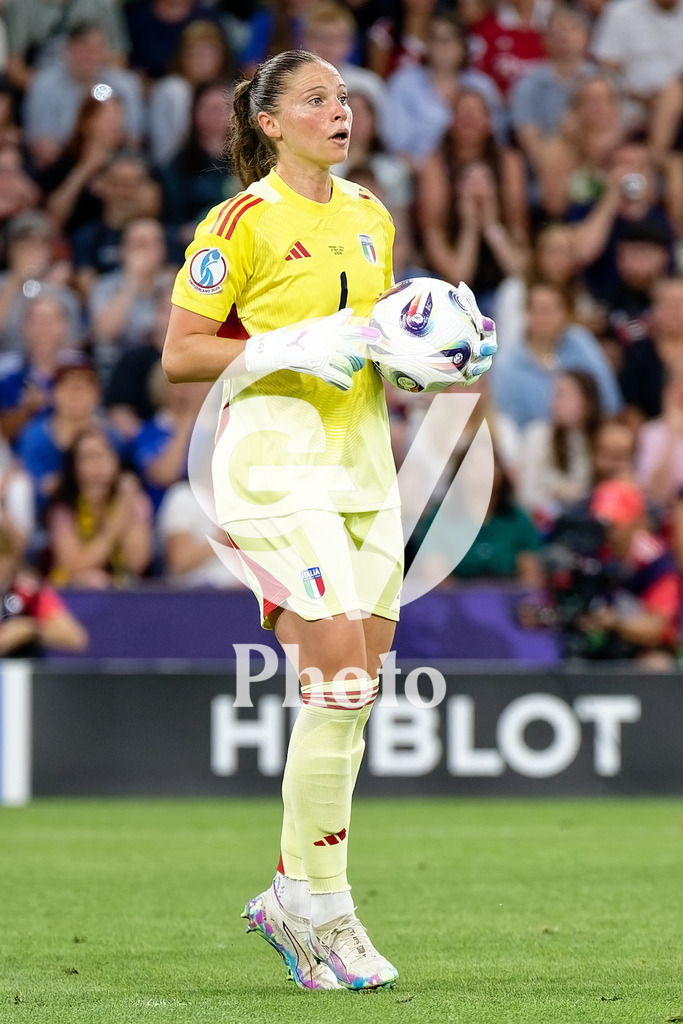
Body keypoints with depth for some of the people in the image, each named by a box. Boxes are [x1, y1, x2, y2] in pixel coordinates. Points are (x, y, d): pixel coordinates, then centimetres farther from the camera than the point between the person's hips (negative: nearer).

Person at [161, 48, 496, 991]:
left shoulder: (370, 218, 14)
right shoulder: (243, 222, -6)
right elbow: (180, 354, -7)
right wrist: (291, 347, -18)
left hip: (363, 458, 7)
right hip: (278, 460, -7)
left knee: (357, 687, 4)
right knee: (338, 674, -16)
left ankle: (293, 899, 15)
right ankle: (321, 908, -6)